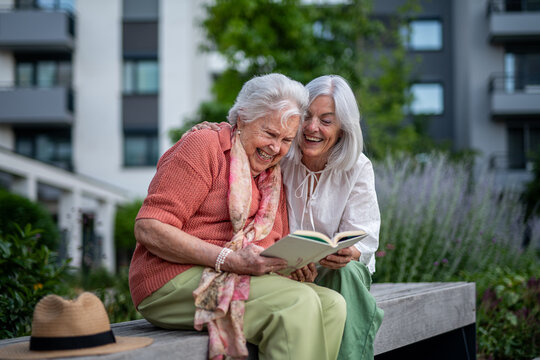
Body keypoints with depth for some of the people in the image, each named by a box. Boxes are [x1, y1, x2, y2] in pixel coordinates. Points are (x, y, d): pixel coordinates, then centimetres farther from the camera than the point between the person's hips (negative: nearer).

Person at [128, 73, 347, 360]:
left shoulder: (274, 177, 20)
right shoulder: (203, 146, -5)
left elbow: (276, 250, 21)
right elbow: (149, 229, -15)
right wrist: (228, 259, -23)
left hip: (242, 280, 8)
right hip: (176, 281, -8)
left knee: (332, 304, -14)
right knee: (298, 303, -26)